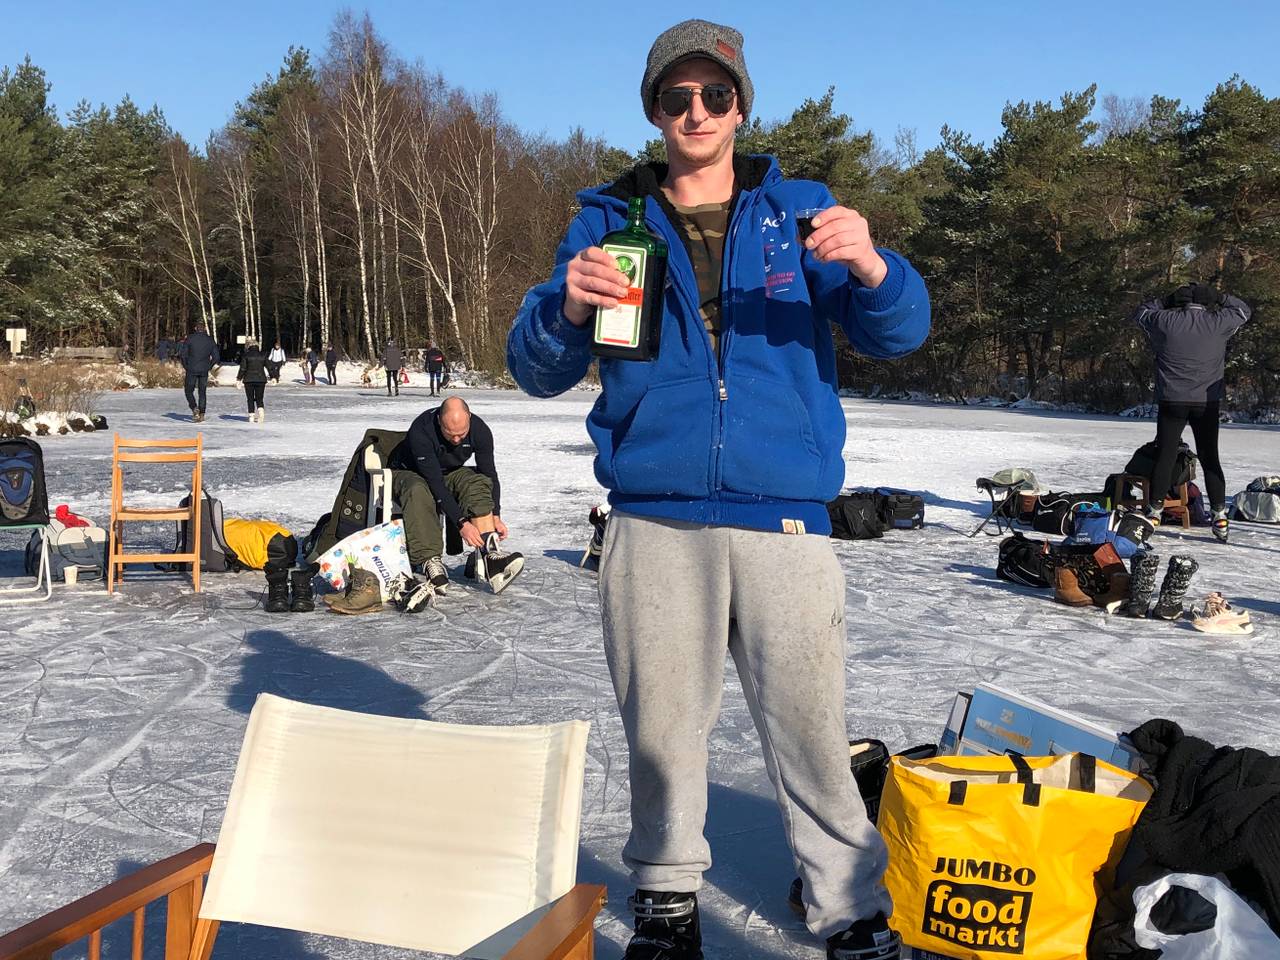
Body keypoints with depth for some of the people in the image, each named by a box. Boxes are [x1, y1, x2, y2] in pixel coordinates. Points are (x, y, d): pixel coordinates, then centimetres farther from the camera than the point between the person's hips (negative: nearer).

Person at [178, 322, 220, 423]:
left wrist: (185, 365, 3)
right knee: (202, 393, 10)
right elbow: (216, 357, 4)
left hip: (192, 370, -3)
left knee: (189, 391, 7)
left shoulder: (190, 338, -4)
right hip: (204, 371, 3)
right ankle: (202, 414, 3)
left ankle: (194, 408, -15)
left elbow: (182, 353, -8)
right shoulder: (210, 340, 5)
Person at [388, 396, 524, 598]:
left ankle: (487, 554, -39)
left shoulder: (479, 430, -20)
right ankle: (429, 563, -46)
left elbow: (490, 474, -12)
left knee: (477, 482, -28)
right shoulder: (421, 430, -34)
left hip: (451, 474, 4)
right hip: (409, 474, -4)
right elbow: (435, 483, -36)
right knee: (419, 492, -39)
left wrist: (495, 516, -23)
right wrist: (461, 523, -40)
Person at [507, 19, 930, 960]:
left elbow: (898, 333, 1)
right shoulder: (610, 221, 11)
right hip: (654, 520, 1)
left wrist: (871, 267, -21)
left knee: (809, 725, 1)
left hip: (784, 517, 0)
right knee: (661, 725, 8)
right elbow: (535, 370, 4)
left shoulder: (800, 211, 10)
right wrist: (567, 311, -19)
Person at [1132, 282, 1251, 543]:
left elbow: (1140, 313, 14)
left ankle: (1154, 512, 7)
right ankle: (1219, 515, 1)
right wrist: (1218, 297, 16)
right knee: (1209, 458, 6)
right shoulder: (1218, 323, -4)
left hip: (1171, 401, 0)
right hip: (1207, 403, 1)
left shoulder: (1165, 321, -6)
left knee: (1165, 456, 7)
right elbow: (1244, 311, 16)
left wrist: (1167, 301, 16)